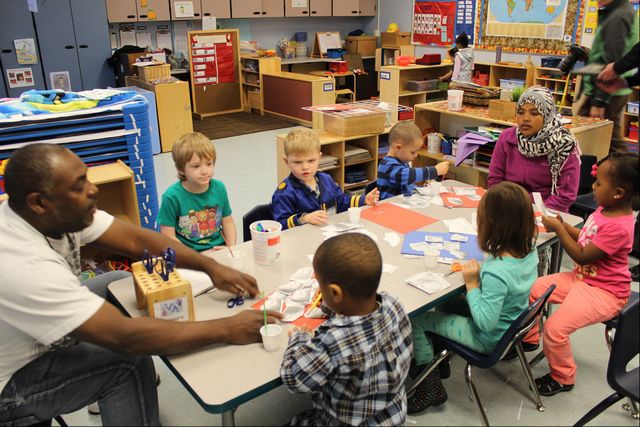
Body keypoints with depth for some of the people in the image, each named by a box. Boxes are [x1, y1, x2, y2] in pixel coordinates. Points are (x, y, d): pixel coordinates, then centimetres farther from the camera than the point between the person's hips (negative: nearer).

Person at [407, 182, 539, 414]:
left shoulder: (496, 272, -38)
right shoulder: (529, 251, -13)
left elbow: (486, 323, -30)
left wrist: (472, 284, -23)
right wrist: (480, 275, -6)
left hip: (488, 339, -8)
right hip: (512, 324, 8)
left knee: (415, 320, 0)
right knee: (445, 302, 22)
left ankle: (430, 387, 13)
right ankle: (427, 362, 32)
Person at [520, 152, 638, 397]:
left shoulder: (618, 227, -29)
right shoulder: (605, 210, -1)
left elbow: (582, 257, -24)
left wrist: (558, 229, -19)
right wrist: (564, 226, -1)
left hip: (604, 293, -10)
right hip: (582, 277, 10)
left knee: (555, 328, -21)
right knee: (532, 289, 6)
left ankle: (563, 378, 8)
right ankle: (529, 338, 30)